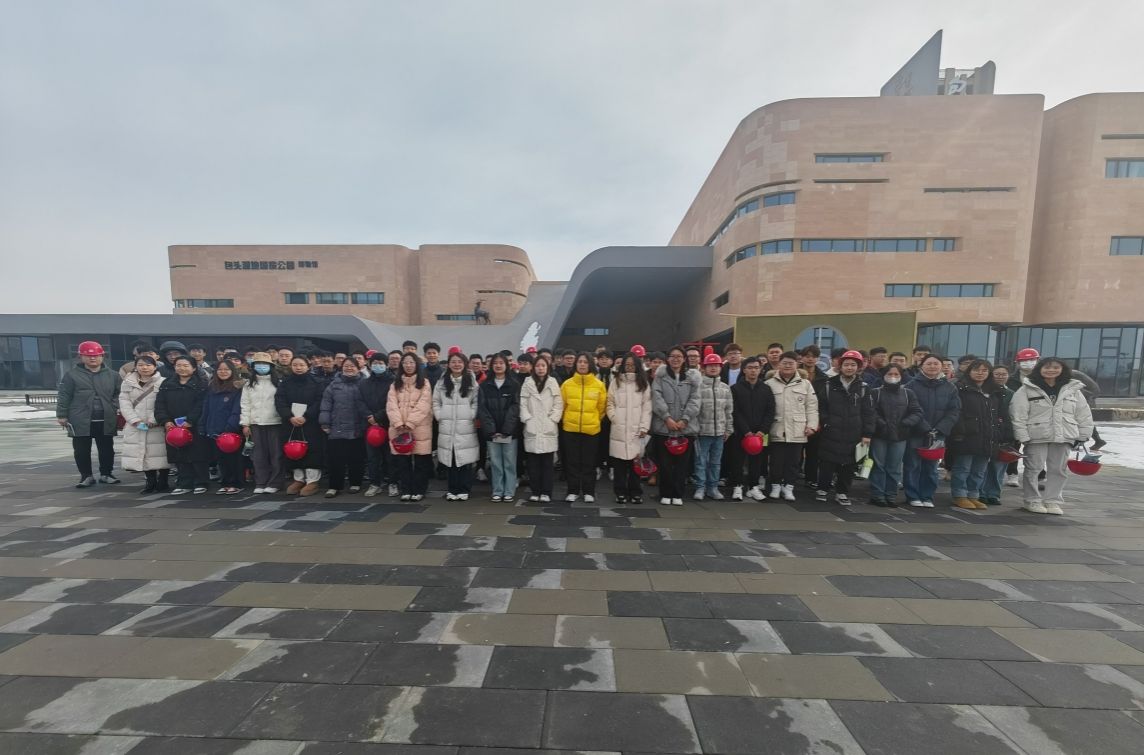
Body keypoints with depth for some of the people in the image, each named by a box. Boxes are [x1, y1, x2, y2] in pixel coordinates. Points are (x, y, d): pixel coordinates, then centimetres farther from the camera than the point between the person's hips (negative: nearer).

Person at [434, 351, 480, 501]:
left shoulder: (472, 382, 5)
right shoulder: (441, 383, 10)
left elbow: (476, 402, 3)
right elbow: (436, 402, 11)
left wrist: (471, 416, -7)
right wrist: (440, 416, 0)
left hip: (466, 428, -2)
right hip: (446, 428, 2)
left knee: (465, 460, 1)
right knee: (449, 460, 4)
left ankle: (464, 490, 12)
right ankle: (452, 490, 16)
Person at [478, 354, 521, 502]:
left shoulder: (514, 385, 3)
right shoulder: (485, 385, 7)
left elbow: (515, 408, -4)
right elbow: (482, 409, 0)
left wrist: (506, 430, -14)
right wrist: (491, 430, -11)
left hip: (509, 431, -1)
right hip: (491, 431, 1)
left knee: (509, 463, 4)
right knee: (495, 463, 7)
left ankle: (509, 492, 14)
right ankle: (497, 492, 18)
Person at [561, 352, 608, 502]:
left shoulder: (599, 385, -2)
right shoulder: (567, 384, -1)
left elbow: (602, 407, 7)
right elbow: (562, 405, 8)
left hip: (591, 428, 0)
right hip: (570, 428, 1)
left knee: (589, 462, 8)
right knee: (572, 461, 8)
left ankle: (589, 492, 20)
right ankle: (573, 491, 19)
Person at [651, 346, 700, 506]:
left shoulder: (692, 377, 8)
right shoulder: (660, 375, 4)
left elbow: (694, 400, 2)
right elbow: (657, 397, -5)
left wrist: (684, 419, -9)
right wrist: (667, 418, -13)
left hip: (686, 427, 1)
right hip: (663, 426, -1)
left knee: (682, 463, 6)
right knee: (665, 463, 4)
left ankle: (678, 494, 19)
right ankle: (665, 494, 17)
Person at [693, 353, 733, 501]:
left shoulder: (725, 388, 9)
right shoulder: (697, 385, -7)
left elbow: (728, 411, 13)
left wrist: (728, 428, 10)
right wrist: (694, 427, -11)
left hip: (719, 431, 5)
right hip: (703, 431, -4)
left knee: (715, 462, 13)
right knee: (701, 461, 3)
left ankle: (713, 487, 24)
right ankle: (700, 488, 14)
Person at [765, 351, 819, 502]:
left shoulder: (805, 384, 8)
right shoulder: (770, 384, 1)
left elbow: (811, 407, 8)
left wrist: (811, 425, 0)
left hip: (797, 431, 2)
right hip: (776, 430, -1)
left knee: (793, 462, 9)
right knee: (776, 461, 7)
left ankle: (788, 487, 22)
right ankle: (776, 485, 22)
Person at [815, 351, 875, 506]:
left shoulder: (863, 387, 5)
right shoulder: (829, 384, 3)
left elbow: (868, 412, 3)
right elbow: (821, 407, 6)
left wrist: (867, 434, -2)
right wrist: (826, 422, -4)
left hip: (853, 435, 1)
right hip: (831, 433, -1)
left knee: (848, 466, 8)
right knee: (827, 463, 4)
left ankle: (842, 492, 22)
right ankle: (822, 489, 19)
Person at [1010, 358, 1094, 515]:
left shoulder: (1073, 389, 9)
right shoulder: (1027, 389, -5)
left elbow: (1084, 414, 13)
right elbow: (1018, 415, -8)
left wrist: (1083, 436, 8)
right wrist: (1022, 437, -13)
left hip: (1063, 437, 4)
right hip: (1036, 437, -4)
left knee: (1059, 469, 9)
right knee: (1033, 469, 2)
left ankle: (1053, 501, 20)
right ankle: (1032, 501, 13)